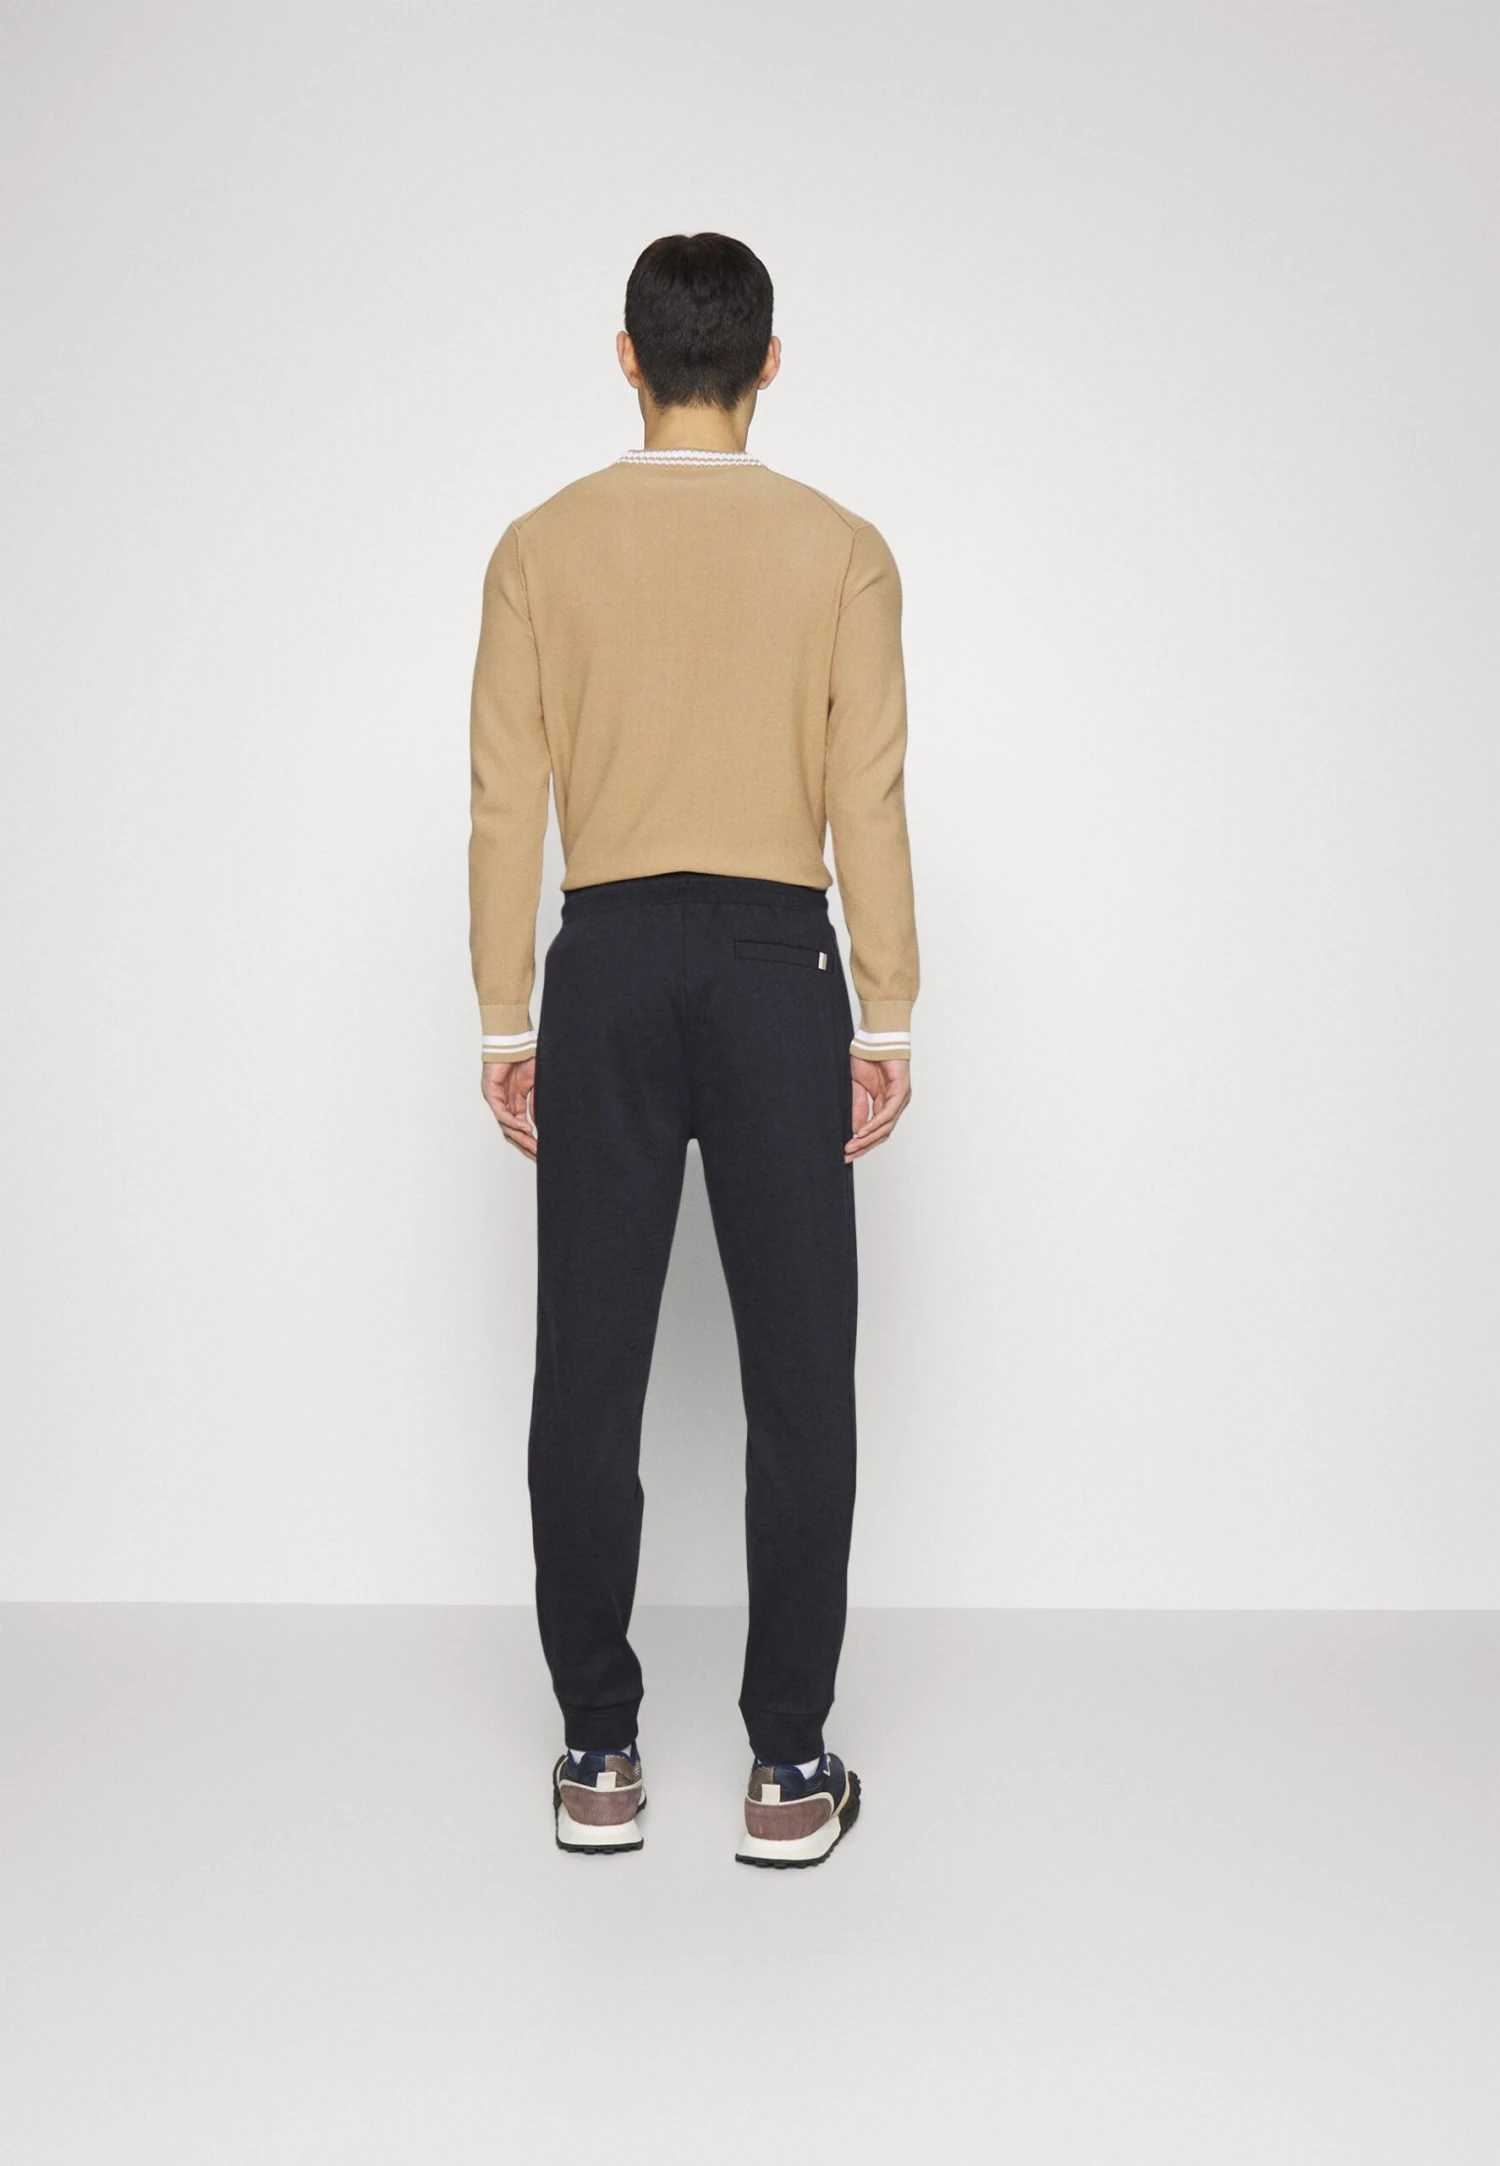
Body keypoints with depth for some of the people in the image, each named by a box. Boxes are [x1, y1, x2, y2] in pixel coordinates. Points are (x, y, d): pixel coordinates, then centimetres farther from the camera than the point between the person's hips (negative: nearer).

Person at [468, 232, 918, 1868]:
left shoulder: (543, 547, 3)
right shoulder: (841, 550, 1)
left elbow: (506, 805, 0)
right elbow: (867, 803, -3)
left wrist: (507, 1023, 6)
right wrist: (885, 1021, 2)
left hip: (607, 966, 1)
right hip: (774, 966, -1)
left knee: (589, 1374, 7)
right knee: (797, 1376, 5)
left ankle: (597, 1755, 16)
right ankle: (789, 1765, 11)